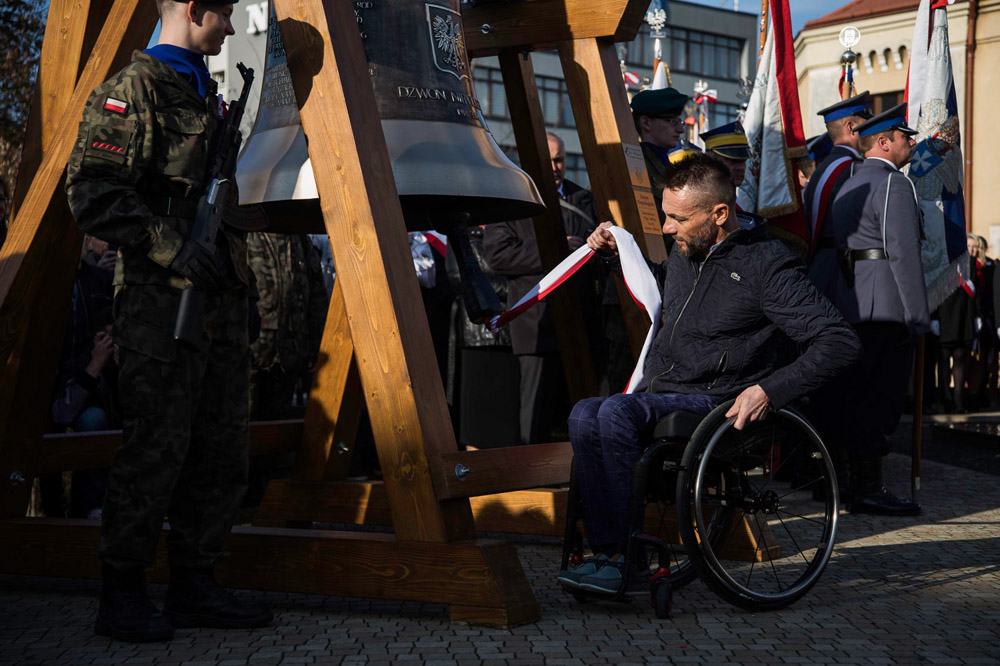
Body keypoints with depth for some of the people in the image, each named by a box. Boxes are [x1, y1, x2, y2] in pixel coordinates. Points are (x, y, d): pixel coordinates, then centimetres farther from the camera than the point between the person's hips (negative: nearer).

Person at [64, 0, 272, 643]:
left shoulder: (207, 96, 24)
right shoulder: (134, 89, -3)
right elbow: (92, 192, -12)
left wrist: (245, 293, 22)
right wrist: (170, 246, -19)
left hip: (219, 301, 9)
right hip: (161, 302, -9)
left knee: (223, 451, 7)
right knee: (156, 449, -8)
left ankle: (195, 583, 16)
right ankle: (123, 595, 4)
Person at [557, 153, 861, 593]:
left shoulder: (766, 264, -8)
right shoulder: (685, 253, 15)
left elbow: (840, 343, -13)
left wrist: (769, 391, -22)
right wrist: (618, 254, 26)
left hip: (710, 406, -6)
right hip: (653, 400, 7)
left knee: (616, 412, -32)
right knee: (585, 416, -25)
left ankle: (615, 557, -24)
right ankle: (606, 553, -27)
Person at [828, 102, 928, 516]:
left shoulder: (849, 185, 19)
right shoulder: (894, 184, -10)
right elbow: (903, 253, -17)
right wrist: (919, 318, -15)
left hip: (850, 304, 9)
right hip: (886, 307, -9)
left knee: (854, 394, 13)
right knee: (879, 398, -6)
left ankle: (850, 481, 20)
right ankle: (869, 489, -3)